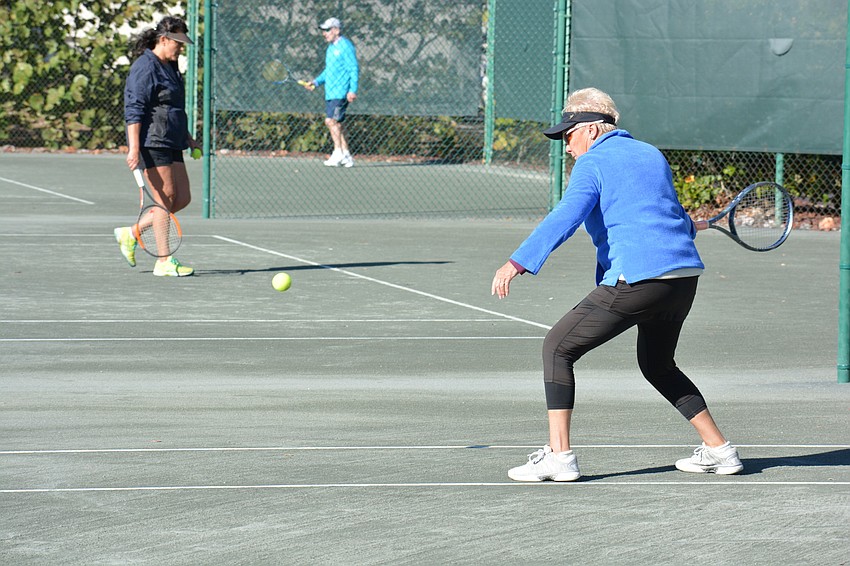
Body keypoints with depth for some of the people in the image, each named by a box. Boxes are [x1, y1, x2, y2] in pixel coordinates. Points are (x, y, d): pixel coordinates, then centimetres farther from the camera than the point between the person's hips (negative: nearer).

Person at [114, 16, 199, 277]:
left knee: (183, 198, 6)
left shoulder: (170, 67, 19)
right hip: (152, 144, -10)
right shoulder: (145, 68, -12)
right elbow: (134, 110, -18)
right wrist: (134, 148, -24)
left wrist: (188, 138, 26)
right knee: (166, 198, -9)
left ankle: (130, 234, 17)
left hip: (171, 143, 10)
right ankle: (164, 262, -4)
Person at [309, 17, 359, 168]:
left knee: (331, 121, -16)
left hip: (341, 93, -9)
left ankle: (338, 153, -13)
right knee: (337, 124, 8)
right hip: (330, 93, 9)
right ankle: (346, 156, 12)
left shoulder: (345, 46, -9)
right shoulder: (331, 47, 18)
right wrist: (317, 81, 14)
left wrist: (353, 90, -20)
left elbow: (354, 69, -13)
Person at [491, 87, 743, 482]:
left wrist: (518, 262, -24)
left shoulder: (593, 164, 0)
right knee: (657, 365, 29)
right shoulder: (652, 155, 21)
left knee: (558, 348, 2)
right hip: (686, 275, 8)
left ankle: (559, 454, -7)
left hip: (637, 279, -8)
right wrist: (687, 227, 60)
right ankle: (718, 449, 26)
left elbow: (566, 217, -16)